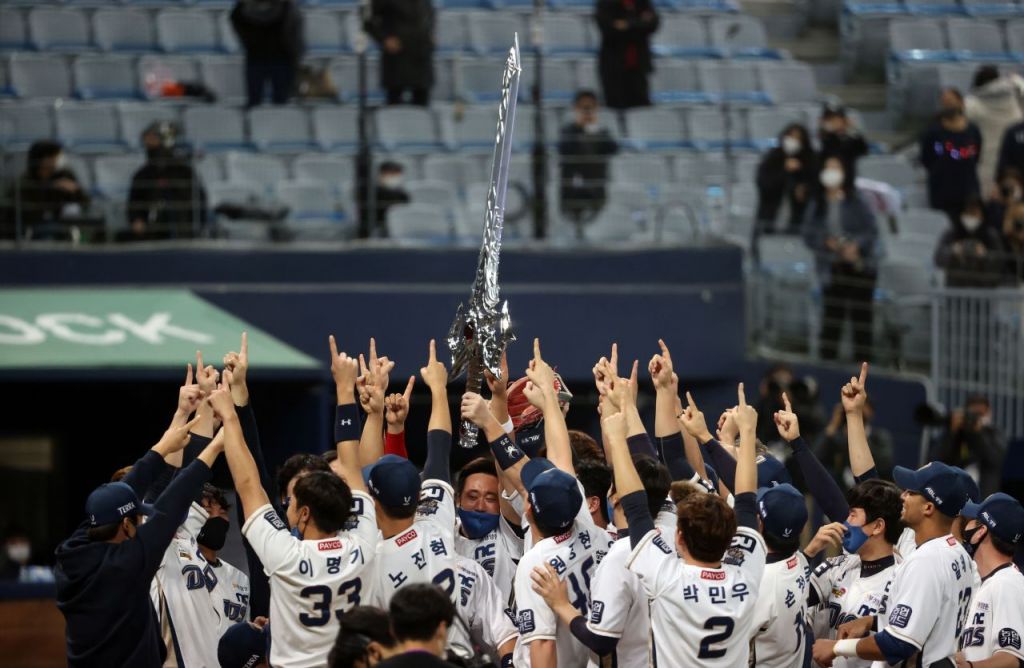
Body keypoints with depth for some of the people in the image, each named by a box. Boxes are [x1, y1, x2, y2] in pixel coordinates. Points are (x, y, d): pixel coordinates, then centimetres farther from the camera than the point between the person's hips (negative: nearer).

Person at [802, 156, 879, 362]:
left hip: (859, 266, -2)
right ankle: (827, 359, 2)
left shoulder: (857, 203, -4)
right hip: (832, 268, 2)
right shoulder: (816, 206, 5)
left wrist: (857, 245, -21)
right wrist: (826, 242, -15)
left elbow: (872, 231, -4)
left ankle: (862, 362, 3)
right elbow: (808, 235, 4)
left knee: (861, 315, -2)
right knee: (831, 315, -3)